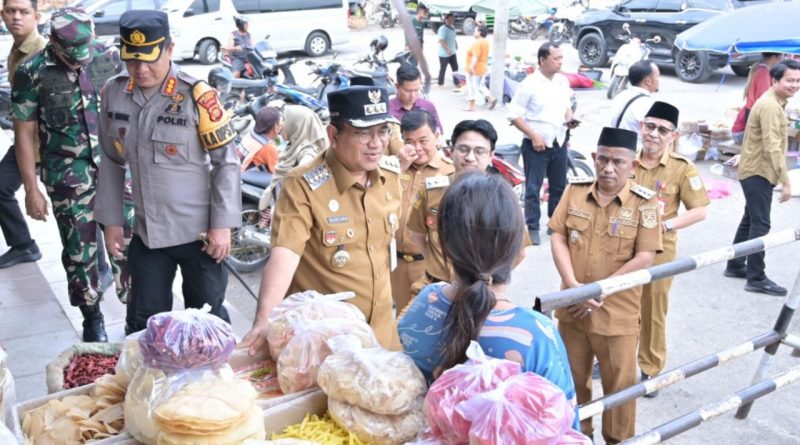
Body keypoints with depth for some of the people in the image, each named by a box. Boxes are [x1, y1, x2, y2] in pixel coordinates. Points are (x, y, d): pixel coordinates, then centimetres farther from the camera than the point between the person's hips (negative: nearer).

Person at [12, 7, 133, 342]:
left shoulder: (110, 57, -3)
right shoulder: (32, 73, -9)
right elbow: (24, 134, -3)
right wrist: (31, 189, -4)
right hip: (68, 175, -1)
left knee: (130, 240, 3)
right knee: (79, 248, 8)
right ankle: (92, 317, 26)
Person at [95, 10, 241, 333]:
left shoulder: (197, 95, -14)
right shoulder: (113, 93, 1)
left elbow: (226, 161, -10)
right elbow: (112, 162, 10)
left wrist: (222, 225, -12)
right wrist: (111, 220, 10)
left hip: (199, 232, -4)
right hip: (145, 232, 4)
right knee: (143, 323, 15)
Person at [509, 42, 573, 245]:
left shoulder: (563, 81, 6)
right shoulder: (530, 84, -13)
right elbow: (514, 115, -13)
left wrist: (570, 118, -1)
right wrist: (534, 136, -17)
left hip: (559, 143, 6)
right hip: (536, 145, -6)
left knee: (559, 187, 14)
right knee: (533, 189, 0)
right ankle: (532, 228, 10)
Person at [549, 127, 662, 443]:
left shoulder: (644, 202, -11)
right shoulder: (575, 192, -1)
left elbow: (644, 258, -14)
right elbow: (557, 239, -3)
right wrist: (573, 286, -17)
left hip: (617, 313, -3)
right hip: (572, 308, 4)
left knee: (618, 384, 11)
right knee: (572, 378, 19)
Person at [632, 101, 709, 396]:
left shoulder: (682, 169, -11)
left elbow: (699, 211, -7)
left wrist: (666, 225, -18)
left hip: (658, 249, -2)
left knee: (653, 311, 11)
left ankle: (650, 370, 27)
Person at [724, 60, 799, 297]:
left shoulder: (773, 103, 14)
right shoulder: (771, 107, -19)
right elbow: (773, 148, -24)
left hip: (756, 171, 11)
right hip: (758, 173, -11)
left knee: (750, 219, 17)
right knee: (760, 224, -8)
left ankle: (735, 266, 27)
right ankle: (756, 279, -4)